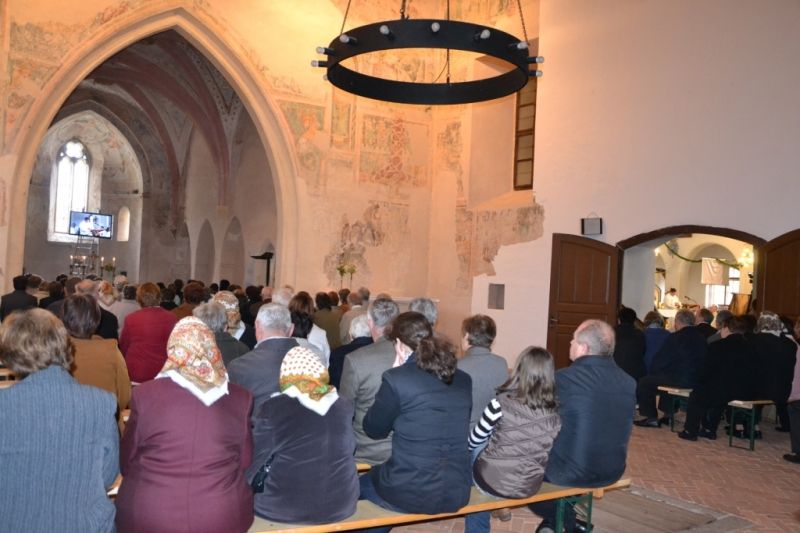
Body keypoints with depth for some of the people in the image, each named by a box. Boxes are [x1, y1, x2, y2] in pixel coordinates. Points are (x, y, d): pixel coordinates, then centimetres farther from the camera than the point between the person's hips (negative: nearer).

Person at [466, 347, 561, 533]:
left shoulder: (501, 403, -19)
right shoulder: (556, 411, -9)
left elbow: (474, 440, -4)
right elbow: (541, 448, 7)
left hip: (493, 480, -4)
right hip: (531, 486, 4)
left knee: (474, 451, 29)